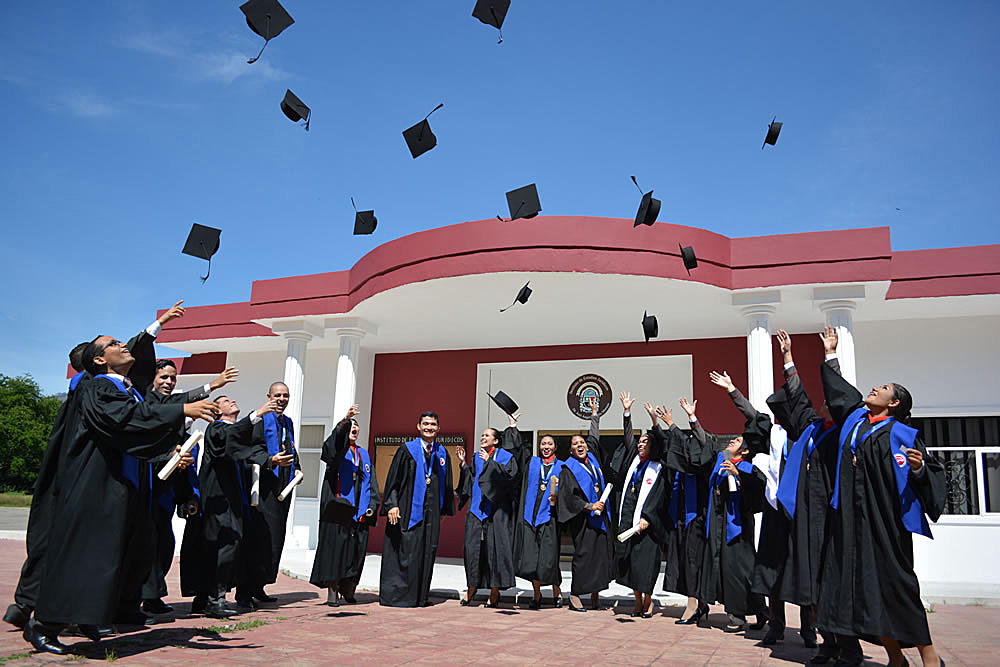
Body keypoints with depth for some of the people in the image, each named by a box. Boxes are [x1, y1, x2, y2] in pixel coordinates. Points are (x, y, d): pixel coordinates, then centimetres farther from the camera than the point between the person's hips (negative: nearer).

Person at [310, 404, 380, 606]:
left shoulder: (364, 454, 19)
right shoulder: (337, 448, 3)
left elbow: (371, 483, 17)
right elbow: (332, 445, -23)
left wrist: (372, 505, 3)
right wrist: (345, 420, -38)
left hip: (359, 511, 5)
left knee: (356, 551, 6)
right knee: (335, 548, -5)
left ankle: (348, 593, 17)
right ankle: (332, 593, 3)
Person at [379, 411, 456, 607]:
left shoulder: (442, 453, 11)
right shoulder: (407, 450, -1)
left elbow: (446, 483, 17)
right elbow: (393, 479, -6)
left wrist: (444, 508, 15)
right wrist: (392, 504, -15)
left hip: (431, 512, 5)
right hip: (408, 510, -4)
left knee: (427, 552, 7)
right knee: (404, 552, -4)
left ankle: (420, 596, 16)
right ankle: (397, 595, 5)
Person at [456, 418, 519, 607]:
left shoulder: (505, 456, 2)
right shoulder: (477, 458, 16)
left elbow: (508, 475, -15)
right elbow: (471, 481, 14)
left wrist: (489, 461, -16)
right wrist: (463, 463, 6)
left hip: (496, 510, -4)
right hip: (477, 509, 5)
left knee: (495, 548, -4)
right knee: (472, 547, 1)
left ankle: (495, 592, 4)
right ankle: (472, 587, 13)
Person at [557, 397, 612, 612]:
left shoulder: (592, 458, 11)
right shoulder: (569, 468, -6)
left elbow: (594, 437, 27)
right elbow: (568, 496, -12)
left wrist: (594, 414, 35)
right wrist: (590, 507, -15)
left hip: (600, 516, 6)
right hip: (583, 519, -6)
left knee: (601, 553, 5)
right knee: (583, 554, -8)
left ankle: (595, 593, 12)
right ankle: (575, 594, -1)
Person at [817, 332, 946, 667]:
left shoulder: (902, 434, 0)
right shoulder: (854, 417, 14)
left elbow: (933, 473, -3)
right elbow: (835, 387, 28)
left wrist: (919, 468, -25)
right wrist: (829, 357, 36)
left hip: (884, 518, -5)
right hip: (851, 518, 5)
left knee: (893, 583, -6)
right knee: (864, 587, 4)